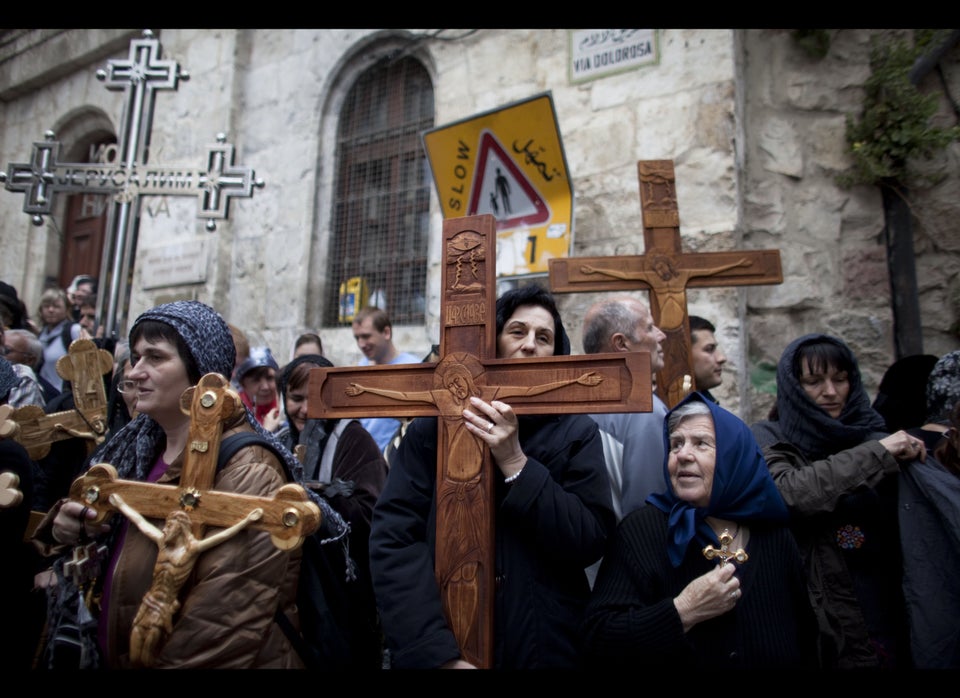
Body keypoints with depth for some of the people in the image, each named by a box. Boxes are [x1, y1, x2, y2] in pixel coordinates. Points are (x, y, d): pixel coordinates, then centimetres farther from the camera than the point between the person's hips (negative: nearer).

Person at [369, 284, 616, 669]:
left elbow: (591, 541, -10)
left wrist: (515, 463, -20)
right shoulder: (431, 425, -4)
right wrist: (435, 650, -21)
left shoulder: (577, 431, -2)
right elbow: (394, 537, -12)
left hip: (544, 647, 1)